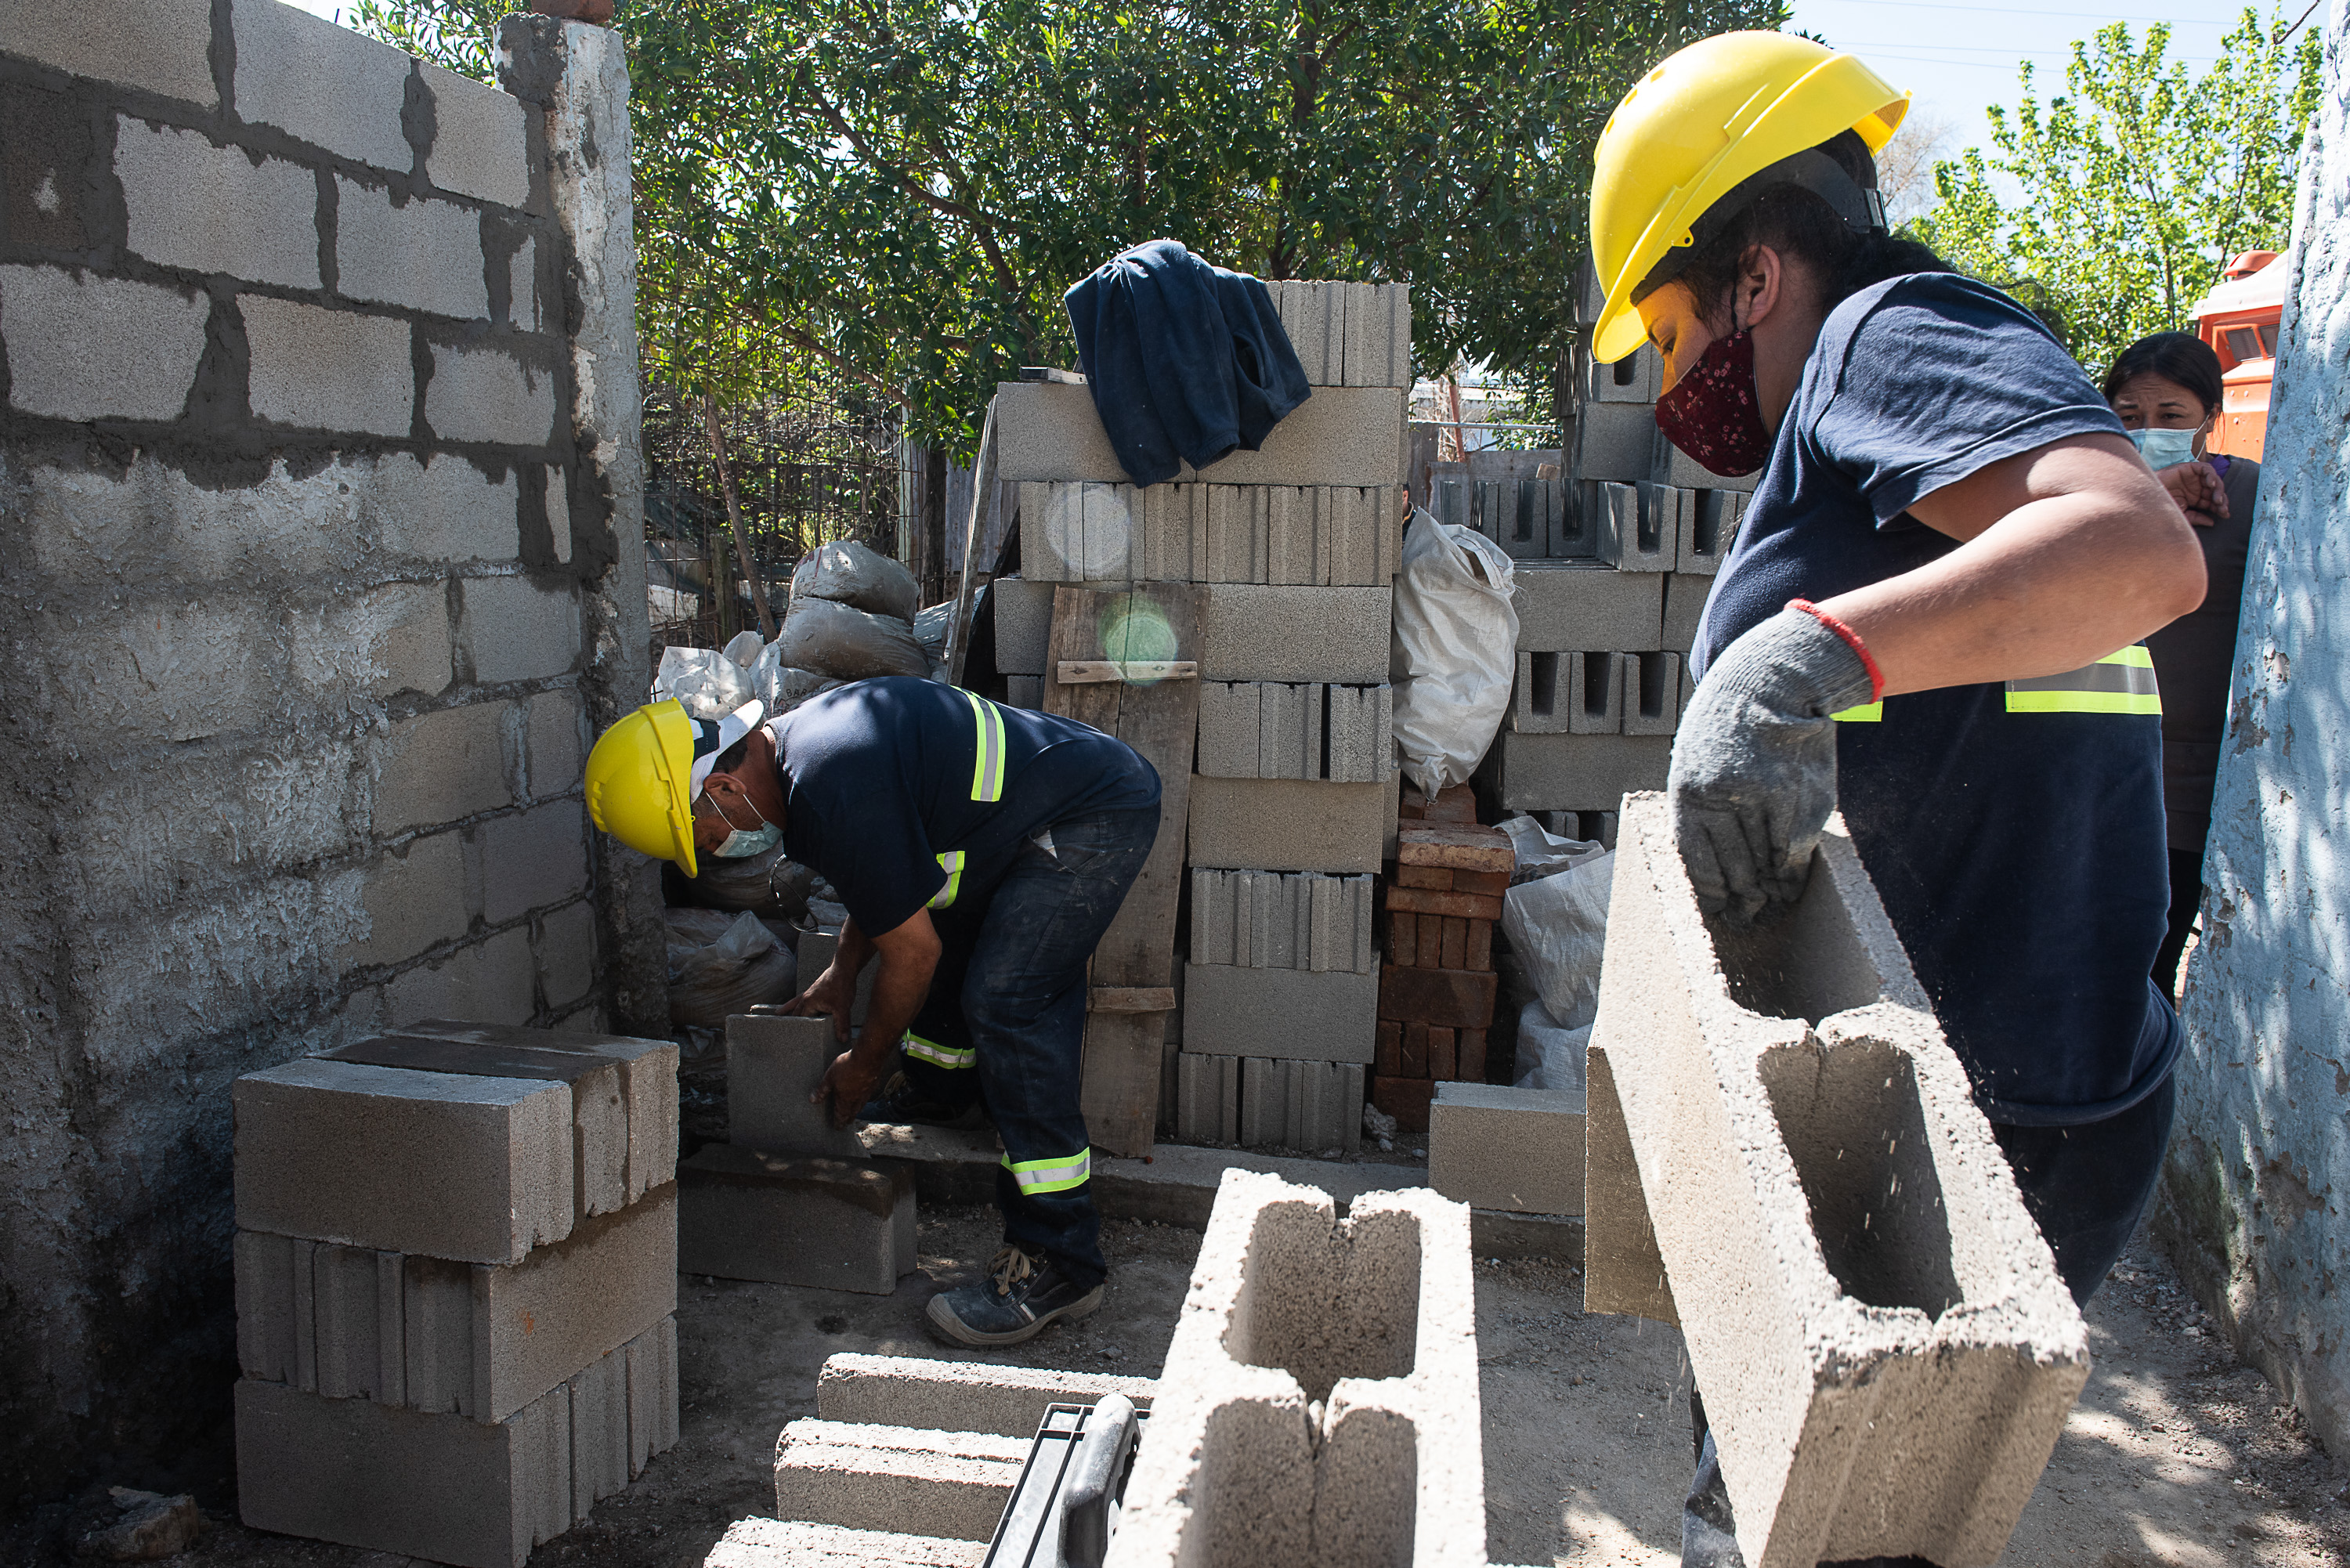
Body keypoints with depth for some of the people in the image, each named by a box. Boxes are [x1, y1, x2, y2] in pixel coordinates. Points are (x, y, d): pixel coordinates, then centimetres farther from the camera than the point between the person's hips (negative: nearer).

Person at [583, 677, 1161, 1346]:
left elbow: (912, 952, -18)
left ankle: (1061, 1262, -14)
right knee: (950, 937, 26)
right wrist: (842, 974, 22)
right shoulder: (797, 740, 7)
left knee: (1005, 1003, -18)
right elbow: (893, 877, 23)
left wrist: (863, 1065, -3)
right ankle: (940, 1088, 53)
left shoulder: (834, 793, -26)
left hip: (1096, 818, -11)